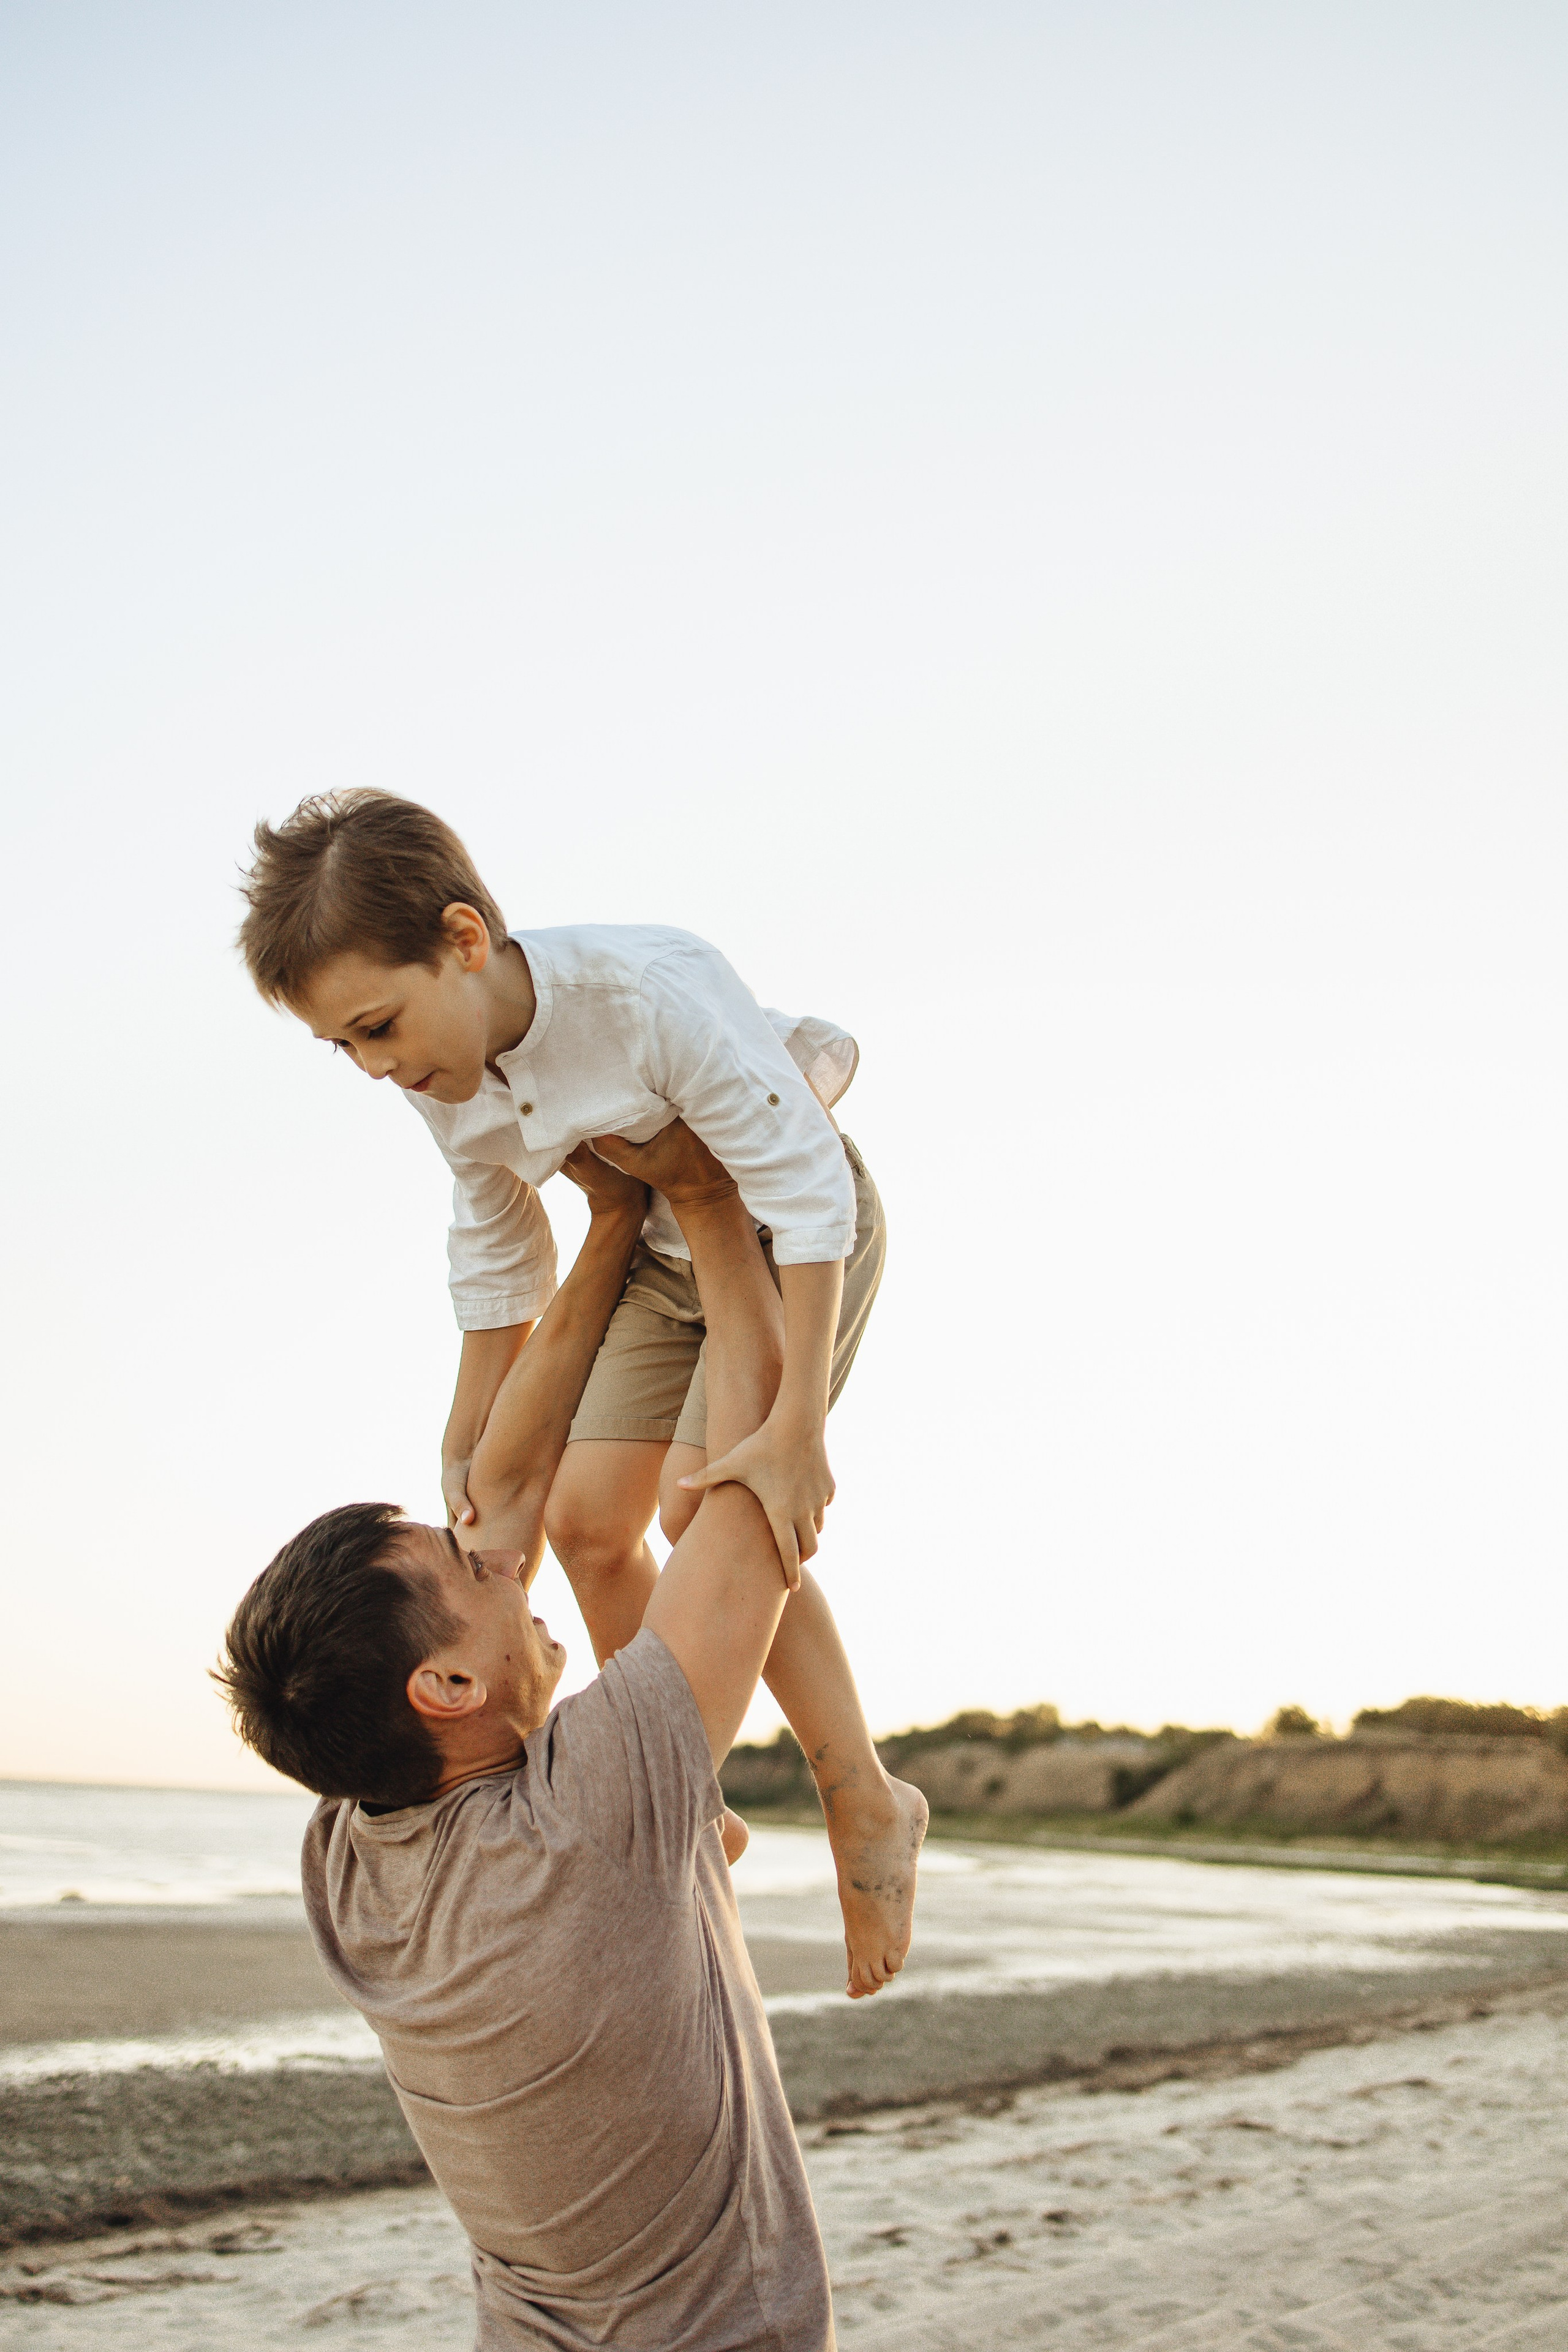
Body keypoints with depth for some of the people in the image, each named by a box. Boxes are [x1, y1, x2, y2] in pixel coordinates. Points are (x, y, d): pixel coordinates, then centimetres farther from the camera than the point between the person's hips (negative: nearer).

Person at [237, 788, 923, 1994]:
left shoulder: (653, 991, -37)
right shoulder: (446, 1081, -14)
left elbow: (804, 1188, -32)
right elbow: (498, 1254, 4)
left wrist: (797, 1427, -35)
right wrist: (473, 1439, 9)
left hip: (796, 1232, -7)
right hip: (664, 1253, 7)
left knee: (711, 1505, -21)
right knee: (588, 1519, 1)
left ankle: (864, 1800, -4)